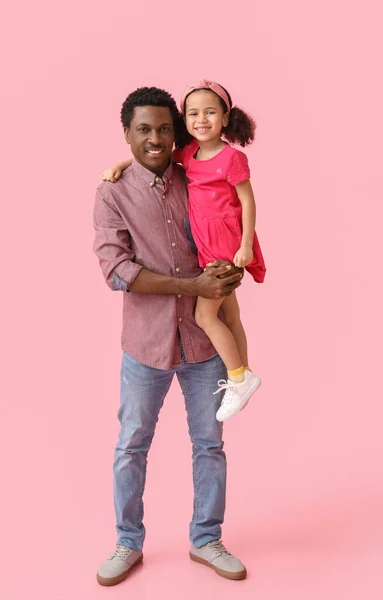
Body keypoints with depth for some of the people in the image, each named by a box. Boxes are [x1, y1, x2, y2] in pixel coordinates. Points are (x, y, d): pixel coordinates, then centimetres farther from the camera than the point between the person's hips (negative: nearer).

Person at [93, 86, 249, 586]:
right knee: (131, 447, 11)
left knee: (210, 443, 12)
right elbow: (116, 271, -15)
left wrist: (230, 269, -10)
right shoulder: (113, 193, -5)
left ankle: (206, 540, 33)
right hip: (146, 341, -2)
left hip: (202, 337, 3)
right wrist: (194, 286, -21)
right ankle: (129, 544, 33)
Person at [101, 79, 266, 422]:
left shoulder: (231, 157, -16)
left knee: (204, 314, -6)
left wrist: (246, 245, -17)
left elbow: (248, 201, -14)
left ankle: (239, 379, 9)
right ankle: (242, 377, 32)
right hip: (207, 243, 8)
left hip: (226, 243, -8)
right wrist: (119, 165, -2)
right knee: (229, 314, 17)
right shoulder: (189, 151, 4)